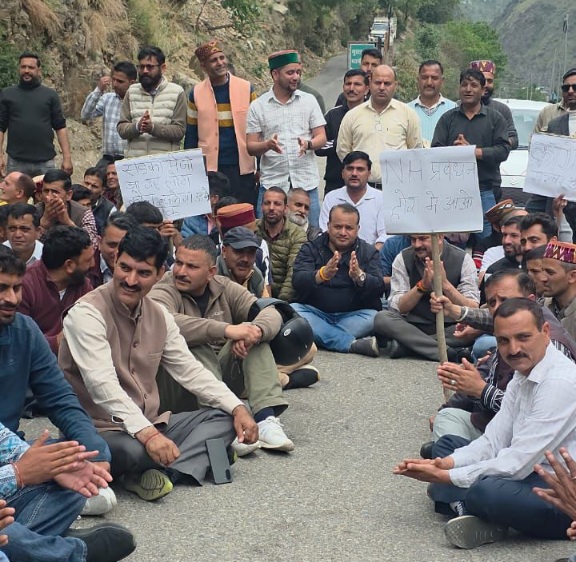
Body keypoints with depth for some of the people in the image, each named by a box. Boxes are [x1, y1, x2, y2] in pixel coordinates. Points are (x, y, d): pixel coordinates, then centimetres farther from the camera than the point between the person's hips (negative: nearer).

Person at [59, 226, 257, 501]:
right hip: (101, 431, -8)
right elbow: (103, 385, -28)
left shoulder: (159, 315, 7)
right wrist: (147, 434, -40)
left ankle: (159, 471, -24)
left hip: (150, 426, 8)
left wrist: (237, 408, -2)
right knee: (132, 450, -39)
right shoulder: (87, 313, -17)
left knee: (223, 416, -3)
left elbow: (189, 370, 10)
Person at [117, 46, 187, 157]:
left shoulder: (177, 92, 3)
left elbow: (179, 130, -4)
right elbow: (121, 129, 6)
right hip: (134, 160, 2)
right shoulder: (131, 92, 11)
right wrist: (137, 127, -15)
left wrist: (153, 127, -19)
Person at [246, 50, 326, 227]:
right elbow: (251, 147, 2)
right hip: (272, 183, -1)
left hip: (306, 182, 1)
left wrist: (308, 144, -17)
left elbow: (322, 138, 5)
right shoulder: (257, 106, 3)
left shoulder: (309, 101, 7)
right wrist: (268, 145, -19)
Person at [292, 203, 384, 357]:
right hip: (315, 313, 0)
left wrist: (360, 277, -32)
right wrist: (322, 275, -34)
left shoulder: (369, 252, 7)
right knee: (292, 310, -29)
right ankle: (353, 344, -35)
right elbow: (298, 281, -12)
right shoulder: (310, 249, 6)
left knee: (373, 317, -29)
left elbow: (379, 288, -9)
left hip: (353, 315, 0)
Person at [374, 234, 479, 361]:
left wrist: (445, 284, -27)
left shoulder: (463, 259, -6)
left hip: (450, 328, 0)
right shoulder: (403, 259, -4)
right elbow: (397, 308, -9)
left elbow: (472, 309, -13)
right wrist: (422, 285, -25)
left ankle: (404, 345, -24)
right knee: (382, 318, -27)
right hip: (413, 325, 1)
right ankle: (450, 353, -32)